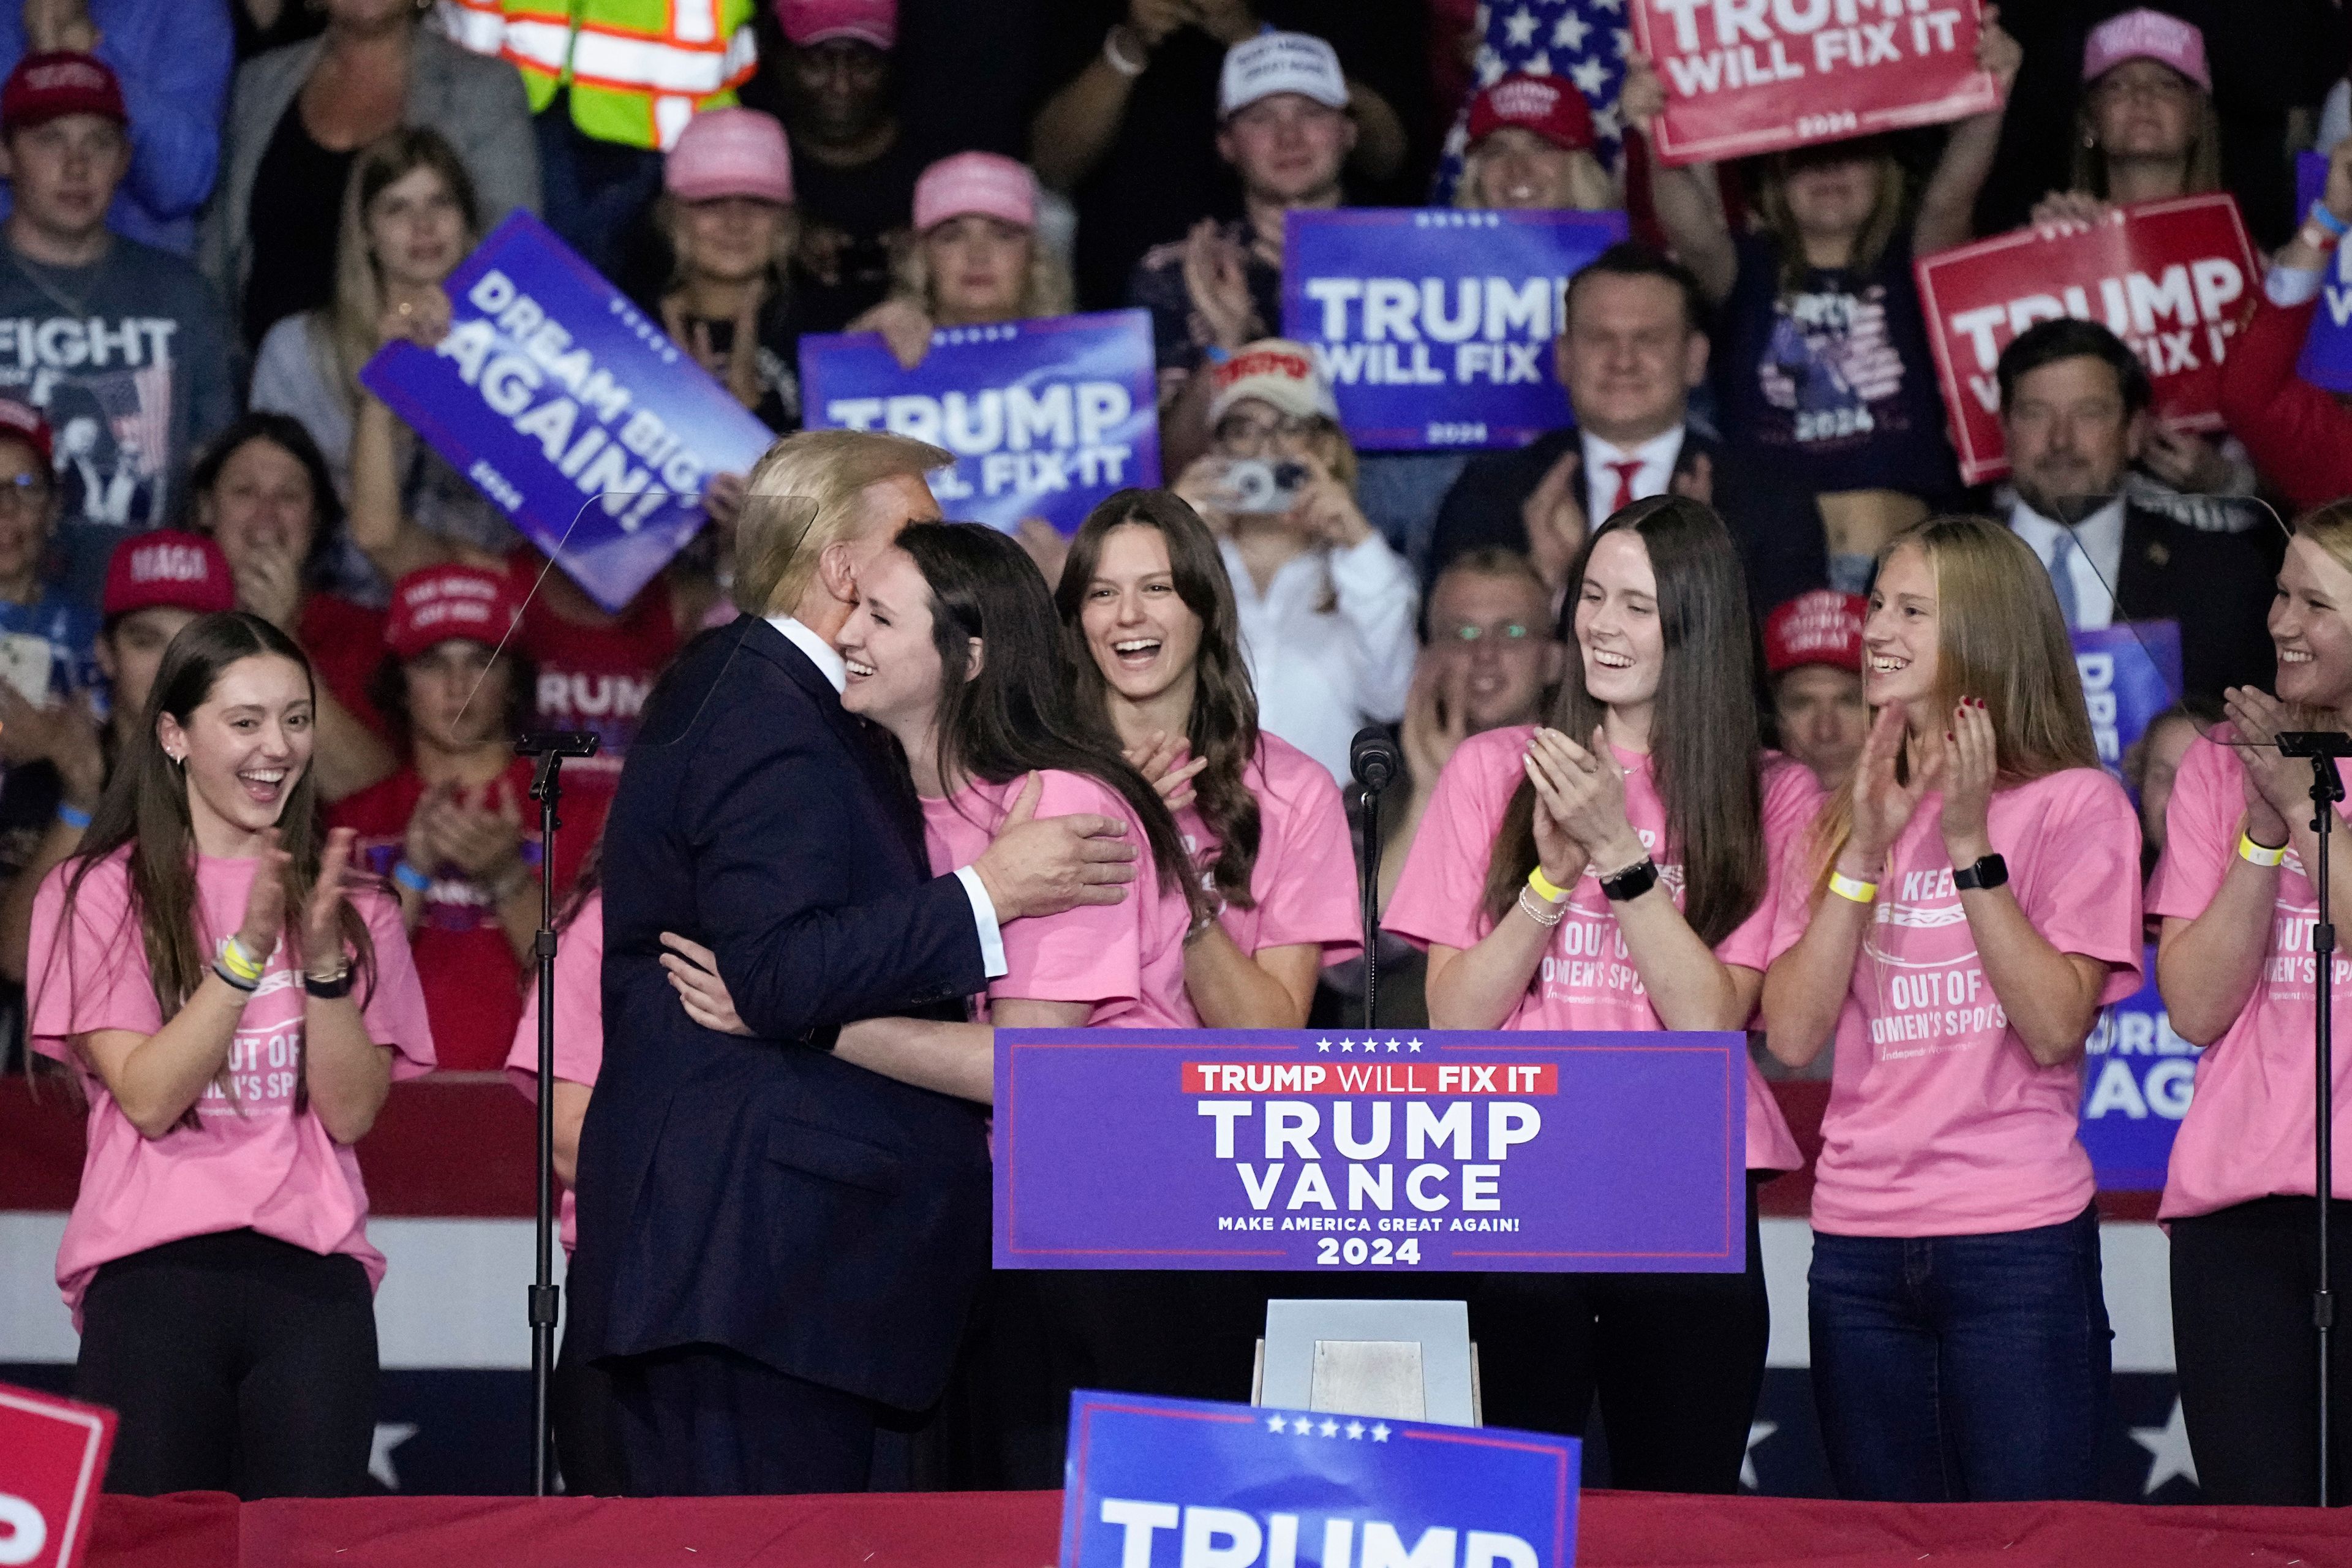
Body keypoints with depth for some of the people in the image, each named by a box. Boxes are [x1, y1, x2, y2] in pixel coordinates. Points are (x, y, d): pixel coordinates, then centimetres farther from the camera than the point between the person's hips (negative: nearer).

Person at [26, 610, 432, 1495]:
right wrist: (249, 950, -15)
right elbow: (148, 1097, -7)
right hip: (154, 1271, -3)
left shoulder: (351, 904, 14)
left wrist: (324, 955, -11)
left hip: (314, 1271, 3)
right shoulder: (98, 895, 4)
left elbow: (352, 1113, 2)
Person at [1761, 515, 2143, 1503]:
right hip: (1860, 1246, 5)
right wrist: (1864, 851, -6)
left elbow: (2056, 1029, -12)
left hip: (2020, 1243, -5)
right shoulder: (1841, 814, 13)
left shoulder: (2075, 803, 0)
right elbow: (1792, 1036, 1)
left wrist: (1970, 845, -15)